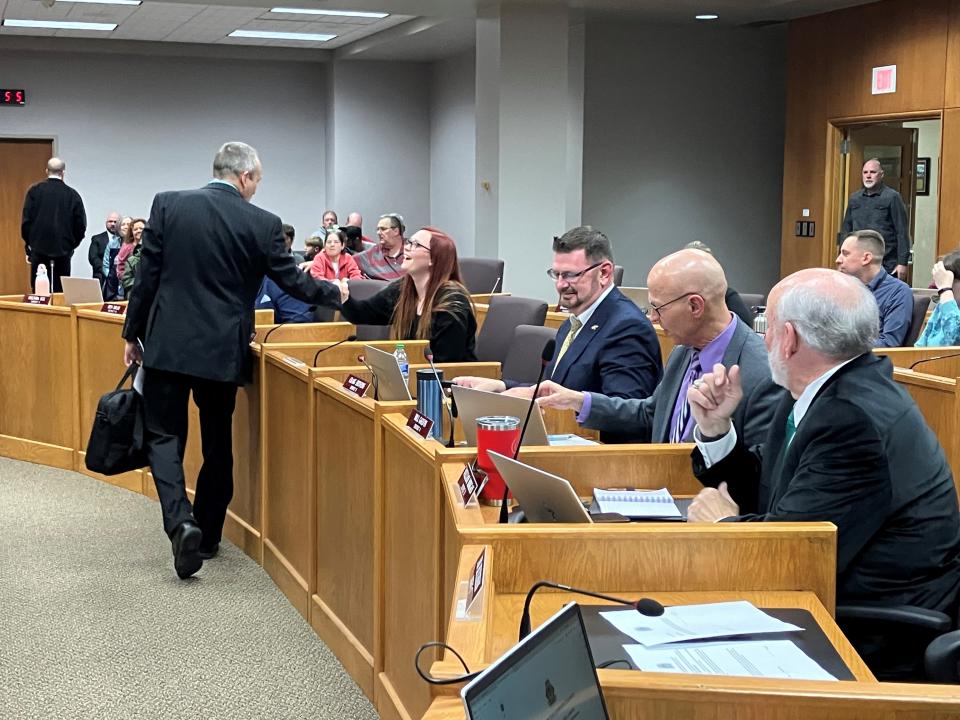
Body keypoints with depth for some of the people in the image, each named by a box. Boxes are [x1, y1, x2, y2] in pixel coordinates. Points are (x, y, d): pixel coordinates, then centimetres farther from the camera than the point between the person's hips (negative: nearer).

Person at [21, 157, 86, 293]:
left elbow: (26, 221, -1)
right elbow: (81, 225, 3)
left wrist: (28, 246, 9)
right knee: (60, 291, 3)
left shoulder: (34, 191, -2)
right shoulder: (73, 195, 0)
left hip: (39, 250, 0)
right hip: (63, 251, 0)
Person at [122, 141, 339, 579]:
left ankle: (181, 522, -15)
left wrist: (132, 334, 9)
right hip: (223, 349, 1)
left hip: (169, 343, 0)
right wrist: (335, 294, 23)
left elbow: (147, 276, -1)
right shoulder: (263, 224, -5)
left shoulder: (168, 205, -3)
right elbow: (293, 281, 3)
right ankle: (207, 536, 24)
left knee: (163, 435, 6)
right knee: (217, 442, 15)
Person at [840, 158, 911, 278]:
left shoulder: (892, 197, -1)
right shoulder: (854, 199, 14)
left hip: (886, 267, -4)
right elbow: (846, 230, 18)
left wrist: (902, 263, -10)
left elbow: (902, 232, -5)